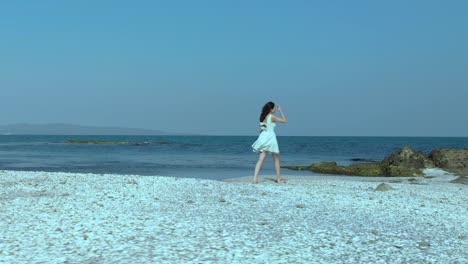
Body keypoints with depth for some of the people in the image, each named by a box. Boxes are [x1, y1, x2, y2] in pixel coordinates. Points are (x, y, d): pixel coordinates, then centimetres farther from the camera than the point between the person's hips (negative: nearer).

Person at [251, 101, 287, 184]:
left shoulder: (263, 117, 10)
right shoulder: (272, 117, -9)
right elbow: (285, 120, -2)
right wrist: (281, 111, 5)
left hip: (263, 138, 6)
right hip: (270, 138, -6)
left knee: (261, 159, -2)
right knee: (276, 159, 8)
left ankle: (255, 178, -15)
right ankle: (279, 179, 12)